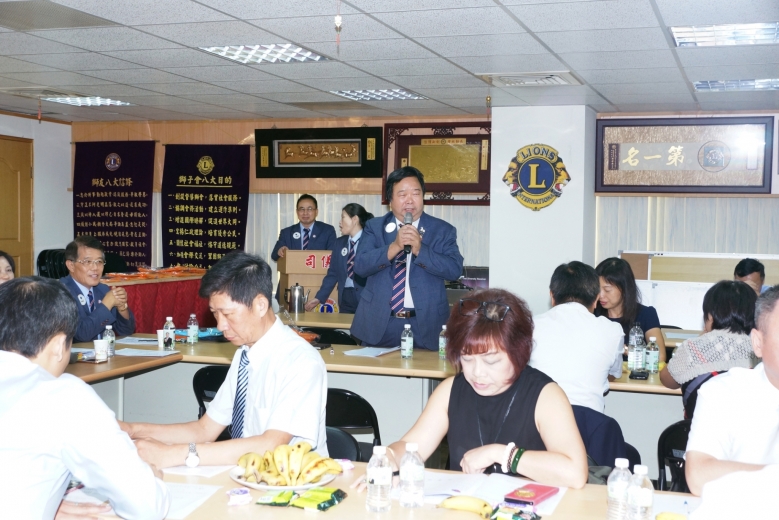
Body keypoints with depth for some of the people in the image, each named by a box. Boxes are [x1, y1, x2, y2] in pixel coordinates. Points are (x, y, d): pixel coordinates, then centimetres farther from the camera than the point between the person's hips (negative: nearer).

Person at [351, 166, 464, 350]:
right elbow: (360, 266, -7)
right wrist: (394, 247, -21)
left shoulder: (443, 230, 3)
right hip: (379, 323, 1)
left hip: (426, 325, -1)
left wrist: (420, 250, -22)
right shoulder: (374, 227, 6)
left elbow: (455, 269, -9)